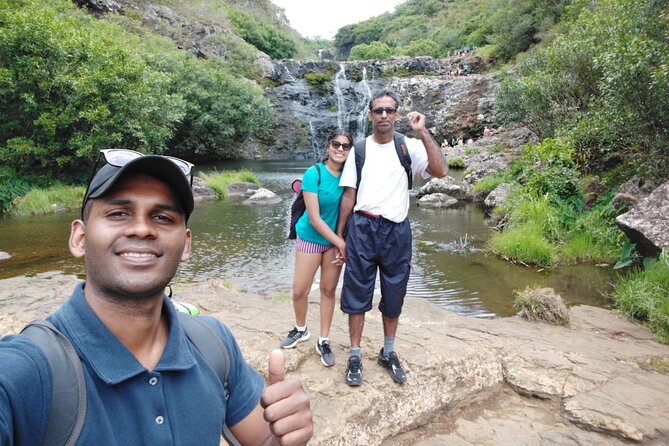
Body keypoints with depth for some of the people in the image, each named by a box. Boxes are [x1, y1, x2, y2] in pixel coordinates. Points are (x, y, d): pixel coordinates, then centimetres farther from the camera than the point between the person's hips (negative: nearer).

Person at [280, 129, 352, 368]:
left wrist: (344, 242, -15)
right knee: (299, 290, 4)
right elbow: (314, 218, -20)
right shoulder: (314, 173, -18)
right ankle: (300, 329, 33)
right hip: (311, 238, -2)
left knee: (328, 290, 7)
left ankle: (324, 341, 22)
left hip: (337, 240, 3)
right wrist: (341, 244, -18)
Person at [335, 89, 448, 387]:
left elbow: (441, 171, -16)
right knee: (357, 293, 6)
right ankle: (355, 355, 22)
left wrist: (422, 132, -18)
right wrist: (339, 236, 3)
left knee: (394, 295, 12)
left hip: (397, 230, 0)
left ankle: (388, 352, 31)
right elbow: (349, 195, 4)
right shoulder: (359, 150, 3)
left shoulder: (409, 146, 0)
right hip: (362, 228, 0)